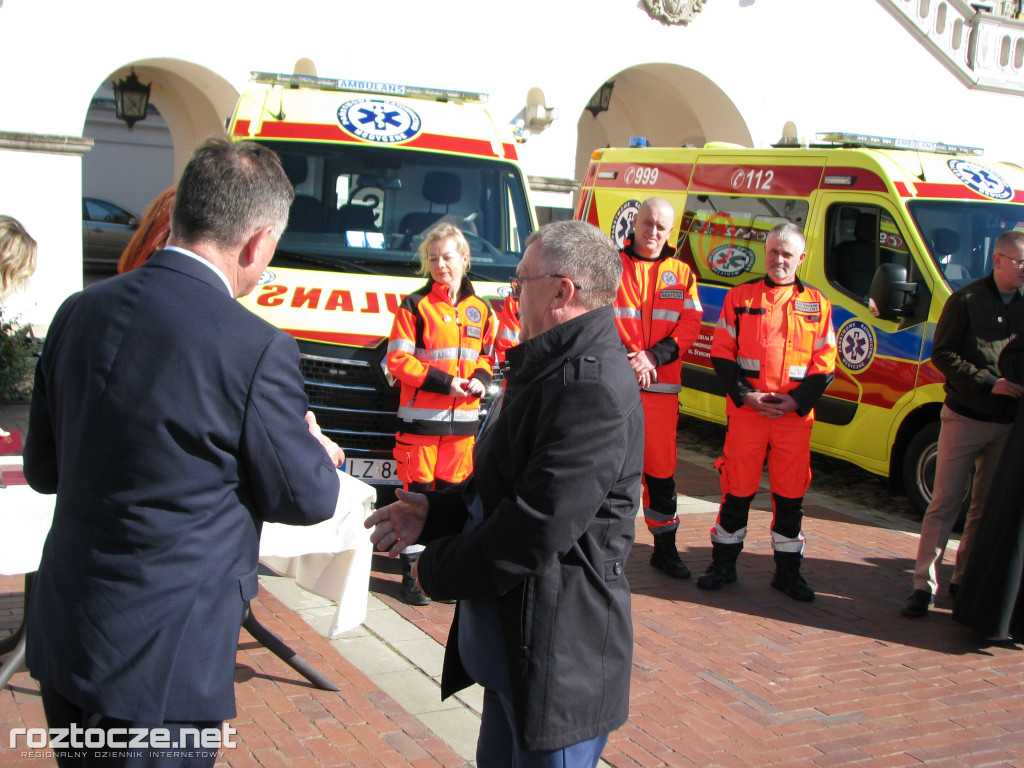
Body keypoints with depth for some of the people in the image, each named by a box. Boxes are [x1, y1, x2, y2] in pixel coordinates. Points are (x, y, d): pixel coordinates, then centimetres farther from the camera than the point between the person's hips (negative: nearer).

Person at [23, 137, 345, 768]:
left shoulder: (80, 312, -1)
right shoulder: (257, 350, -20)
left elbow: (44, 468, 9)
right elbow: (306, 499, -7)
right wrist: (318, 452, 13)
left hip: (59, 641, 7)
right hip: (158, 668, -6)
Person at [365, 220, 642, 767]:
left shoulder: (592, 387, -24)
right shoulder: (546, 366, 12)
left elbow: (539, 525, -28)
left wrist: (438, 570, -14)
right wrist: (435, 513, 4)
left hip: (558, 659, -10)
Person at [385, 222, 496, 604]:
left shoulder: (480, 310, 12)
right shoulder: (415, 306, -3)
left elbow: (487, 356, 21)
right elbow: (397, 359, -7)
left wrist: (480, 379, -2)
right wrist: (442, 381, -14)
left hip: (463, 418, 4)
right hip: (419, 417, -4)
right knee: (416, 493, -1)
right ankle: (411, 572, 8)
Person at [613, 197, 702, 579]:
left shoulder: (681, 273, 12)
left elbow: (690, 325, 3)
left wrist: (653, 356, -12)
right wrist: (626, 360, -14)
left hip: (662, 386, 2)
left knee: (661, 467, 7)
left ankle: (665, 547, 20)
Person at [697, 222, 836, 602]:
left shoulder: (817, 304, 8)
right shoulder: (740, 297, 5)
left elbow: (825, 365, 6)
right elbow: (721, 354, 3)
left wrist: (796, 400, -8)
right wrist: (746, 394, -9)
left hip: (795, 414, 1)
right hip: (746, 410, -1)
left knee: (790, 492, 6)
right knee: (737, 488, 3)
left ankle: (788, 570, 20)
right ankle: (723, 564, 17)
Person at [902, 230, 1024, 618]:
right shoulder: (967, 299, -4)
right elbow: (942, 353, -8)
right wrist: (989, 383, -16)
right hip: (965, 417, -4)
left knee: (987, 509, 10)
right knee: (945, 503, -2)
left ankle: (964, 580, 22)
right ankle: (924, 585, 3)